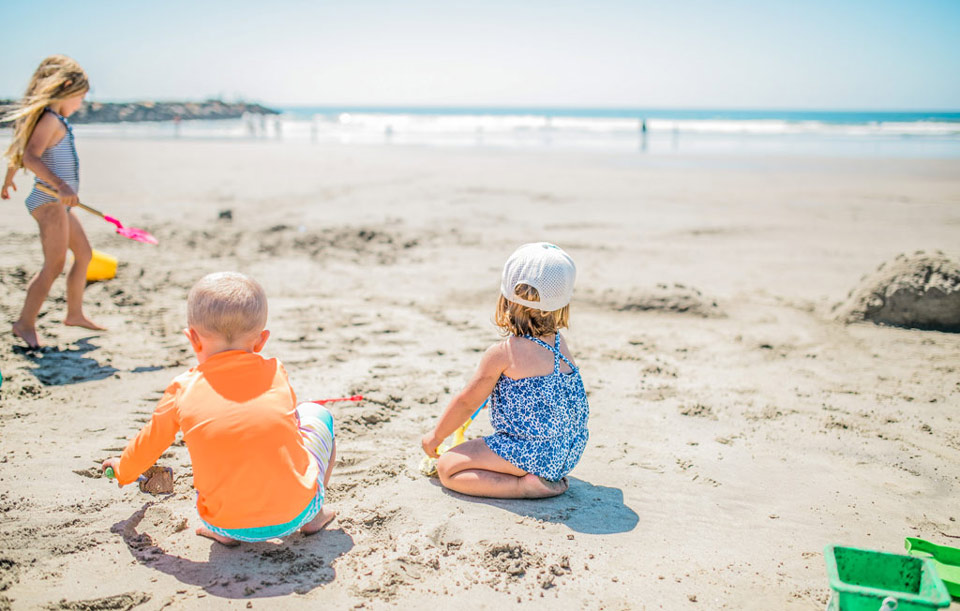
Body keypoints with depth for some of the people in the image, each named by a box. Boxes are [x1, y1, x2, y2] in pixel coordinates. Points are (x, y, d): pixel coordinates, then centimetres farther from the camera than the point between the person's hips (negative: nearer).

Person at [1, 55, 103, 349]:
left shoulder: (55, 120, 16)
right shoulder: (51, 119, -12)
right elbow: (30, 156, -27)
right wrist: (60, 185, -38)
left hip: (59, 203, 11)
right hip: (49, 202, -11)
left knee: (84, 254, 18)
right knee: (54, 264, -15)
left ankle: (75, 313, 29)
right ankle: (25, 323, -12)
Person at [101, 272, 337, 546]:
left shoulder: (183, 390, -1)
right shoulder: (275, 373, 2)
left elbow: (149, 442, 16)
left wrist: (123, 471, 39)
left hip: (228, 524, 1)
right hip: (297, 510, -1)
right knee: (314, 412, 24)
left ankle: (223, 532, 15)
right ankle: (313, 517, 22)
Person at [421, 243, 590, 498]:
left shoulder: (501, 353, -15)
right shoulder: (560, 343, 4)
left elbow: (466, 403, -5)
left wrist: (436, 436, 11)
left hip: (532, 454, -8)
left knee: (447, 467, -4)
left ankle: (526, 485, -14)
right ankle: (548, 477, 10)